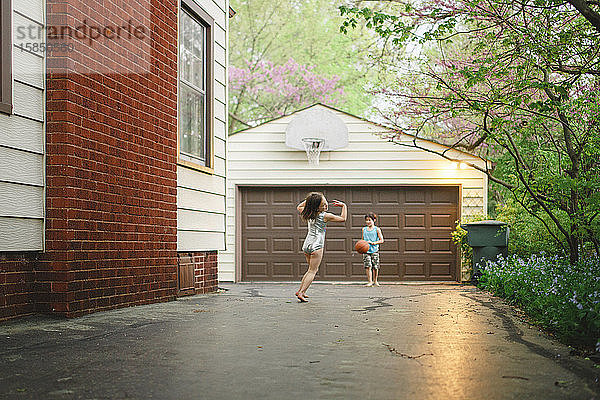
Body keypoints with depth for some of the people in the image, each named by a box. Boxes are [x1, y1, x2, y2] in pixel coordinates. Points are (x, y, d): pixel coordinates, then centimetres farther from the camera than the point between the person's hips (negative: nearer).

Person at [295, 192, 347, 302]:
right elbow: (343, 218, 2)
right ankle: (301, 293, -15)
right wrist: (344, 206, 13)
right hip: (316, 245, -7)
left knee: (311, 269, 20)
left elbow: (299, 207, 30)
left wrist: (307, 200, 20)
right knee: (312, 271, -4)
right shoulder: (325, 216, -8)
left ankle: (300, 290, 19)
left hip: (306, 244, 7)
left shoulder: (309, 214, 7)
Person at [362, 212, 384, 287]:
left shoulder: (377, 229, 0)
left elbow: (381, 240, -4)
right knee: (368, 266, -12)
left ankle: (375, 281, 20)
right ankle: (370, 281, -8)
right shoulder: (364, 229, 11)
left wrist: (373, 243, -16)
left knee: (375, 266, 1)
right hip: (366, 250, 2)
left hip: (374, 250, -2)